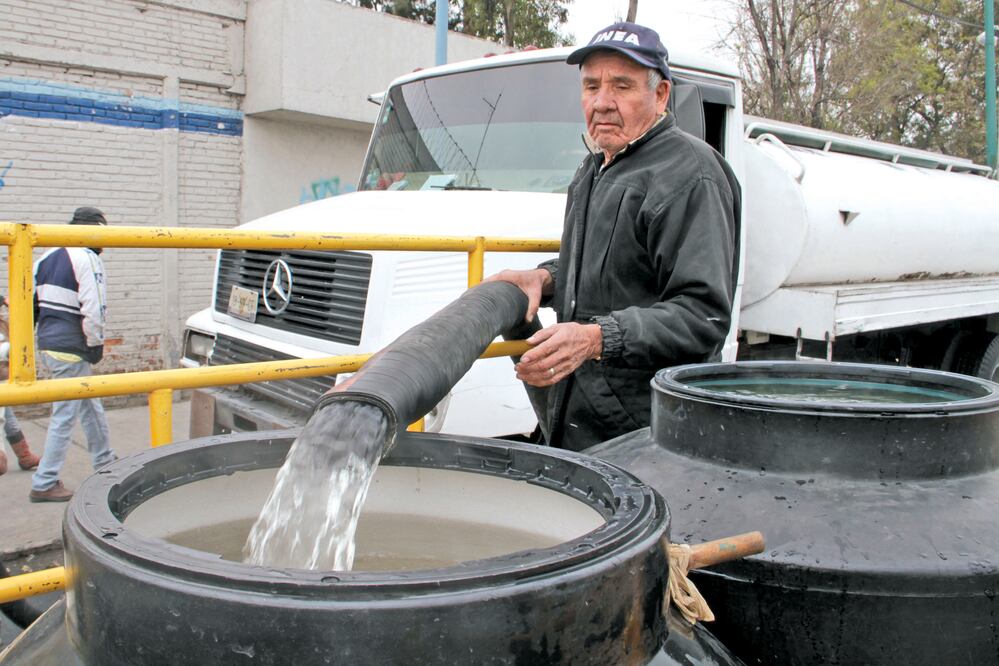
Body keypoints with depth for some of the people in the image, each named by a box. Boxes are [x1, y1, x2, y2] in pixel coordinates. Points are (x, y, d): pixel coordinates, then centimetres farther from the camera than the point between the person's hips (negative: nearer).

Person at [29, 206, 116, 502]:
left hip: (47, 345, 9)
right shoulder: (88, 259, -13)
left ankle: (104, 462, 33)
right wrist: (96, 344, -7)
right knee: (65, 416, -2)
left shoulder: (48, 257, 13)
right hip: (71, 349, -9)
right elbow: (93, 308, -20)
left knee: (90, 406, 21)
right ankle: (44, 484, 2)